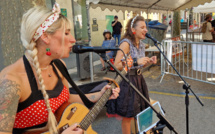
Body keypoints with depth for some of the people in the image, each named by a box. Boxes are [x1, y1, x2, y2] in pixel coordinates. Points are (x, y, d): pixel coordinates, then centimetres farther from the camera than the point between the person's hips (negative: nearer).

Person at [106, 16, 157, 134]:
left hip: (138, 80, 8)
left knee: (139, 113, 19)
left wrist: (149, 61, 2)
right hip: (127, 81, -8)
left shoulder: (141, 44, 8)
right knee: (128, 116, 4)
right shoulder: (126, 43, -17)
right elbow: (116, 66, -23)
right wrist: (136, 62, -27)